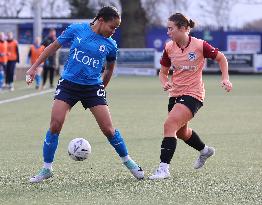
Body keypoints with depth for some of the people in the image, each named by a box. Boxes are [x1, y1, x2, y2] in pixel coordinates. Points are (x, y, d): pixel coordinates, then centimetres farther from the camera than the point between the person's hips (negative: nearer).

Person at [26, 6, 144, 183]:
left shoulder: (110, 45, -2)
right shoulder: (76, 30, -5)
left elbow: (109, 70, 16)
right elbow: (54, 46, 6)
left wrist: (102, 88, 21)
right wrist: (35, 67, 7)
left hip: (93, 87, 0)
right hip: (68, 83, 0)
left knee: (108, 129, -5)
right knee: (55, 125, -11)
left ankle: (127, 161, 18)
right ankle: (46, 169, 2)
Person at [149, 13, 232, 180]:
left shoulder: (200, 45, -14)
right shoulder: (169, 48, -1)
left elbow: (221, 58, 1)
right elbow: (163, 72, 11)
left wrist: (225, 79, -9)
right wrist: (165, 83, -10)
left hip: (193, 94, -7)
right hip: (176, 94, 7)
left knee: (170, 125, -24)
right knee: (181, 132, 23)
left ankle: (164, 168, -24)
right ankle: (205, 150, 53)